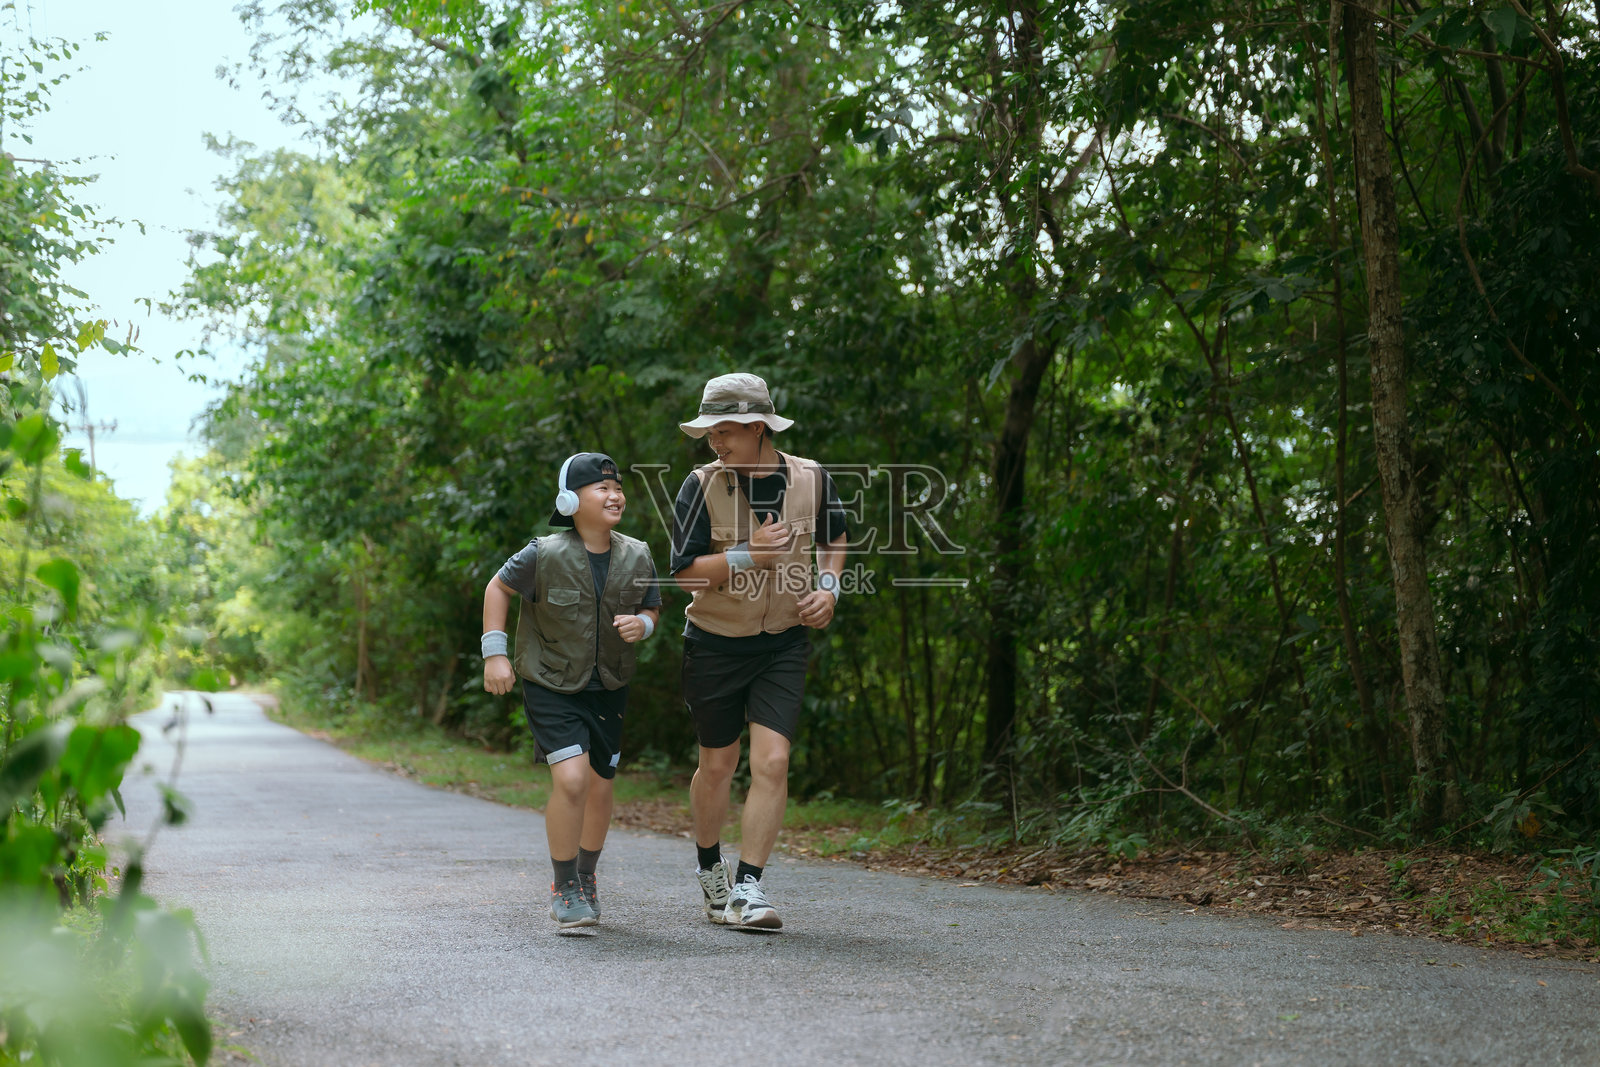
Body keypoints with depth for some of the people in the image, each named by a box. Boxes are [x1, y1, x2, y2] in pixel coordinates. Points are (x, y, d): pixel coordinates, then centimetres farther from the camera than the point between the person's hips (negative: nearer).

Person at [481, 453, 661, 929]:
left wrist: (641, 624, -14)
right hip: (551, 685, -4)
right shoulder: (545, 555, -17)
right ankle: (564, 890, -3)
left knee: (599, 787, 10)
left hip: (607, 687, 4)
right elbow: (498, 588, -2)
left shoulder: (636, 556, -6)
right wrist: (494, 653, -6)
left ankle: (586, 879, 36)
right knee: (570, 778, -20)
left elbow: (653, 608, 9)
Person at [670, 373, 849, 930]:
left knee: (771, 762, -13)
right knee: (717, 767, 10)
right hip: (714, 645, -1)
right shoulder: (702, 485, -12)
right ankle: (709, 868, 36)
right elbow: (683, 569, -14)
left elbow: (834, 536, 17)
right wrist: (750, 556, -25)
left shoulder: (811, 478, -4)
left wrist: (829, 587, -1)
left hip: (783, 644, 1)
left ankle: (747, 887, -6)